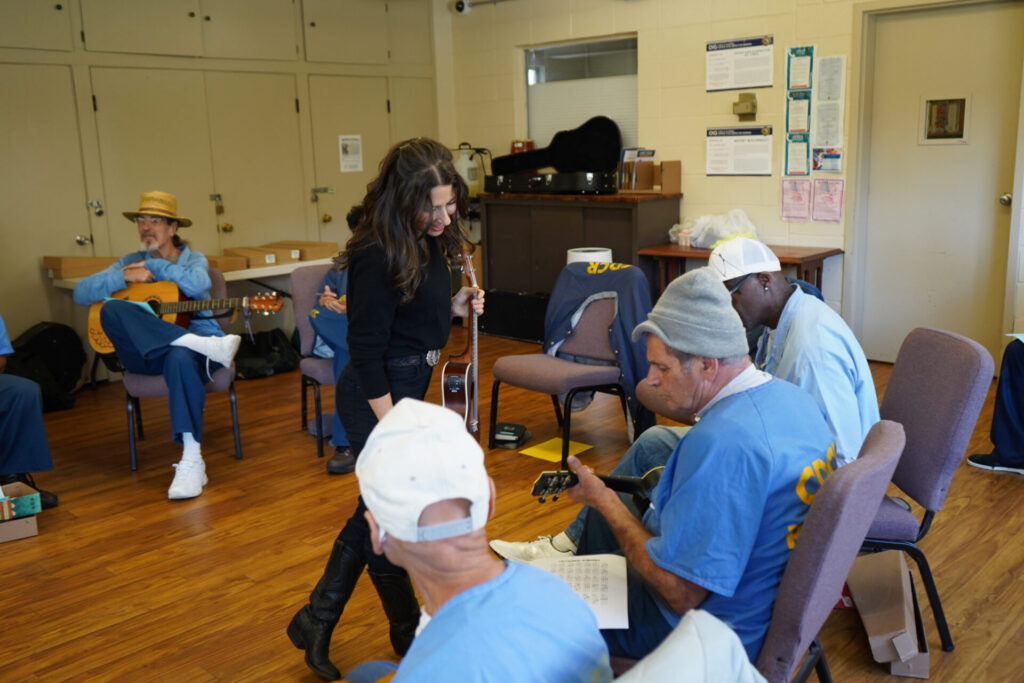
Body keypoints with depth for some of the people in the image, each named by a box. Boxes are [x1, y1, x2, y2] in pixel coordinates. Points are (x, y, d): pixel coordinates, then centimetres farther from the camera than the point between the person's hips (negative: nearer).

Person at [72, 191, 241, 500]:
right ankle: (209, 345, -38)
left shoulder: (193, 259, 13)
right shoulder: (130, 262, 18)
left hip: (189, 342, -2)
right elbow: (81, 293, 6)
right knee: (111, 309, -28)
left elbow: (198, 284, -14)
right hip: (144, 352, 2)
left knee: (180, 357, -40)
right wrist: (125, 277, -7)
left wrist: (153, 267, -6)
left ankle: (191, 461, -42)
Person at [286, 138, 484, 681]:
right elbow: (366, 349, -21)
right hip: (377, 397, -9)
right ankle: (410, 638, 29)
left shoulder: (429, 242, 3)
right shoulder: (378, 256, -23)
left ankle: (315, 621, 34)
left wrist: (454, 307, -2)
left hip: (409, 387, 10)